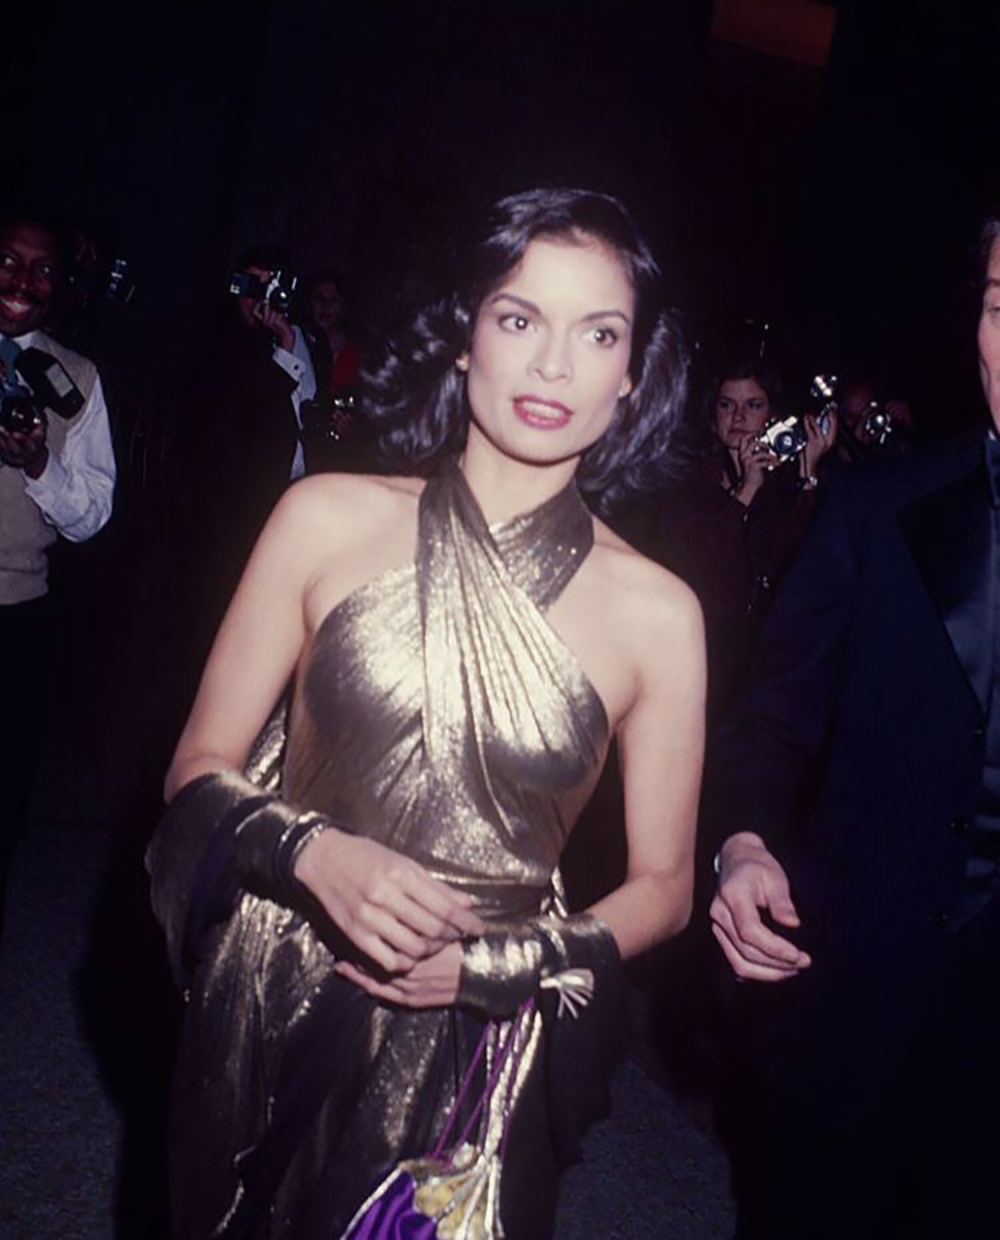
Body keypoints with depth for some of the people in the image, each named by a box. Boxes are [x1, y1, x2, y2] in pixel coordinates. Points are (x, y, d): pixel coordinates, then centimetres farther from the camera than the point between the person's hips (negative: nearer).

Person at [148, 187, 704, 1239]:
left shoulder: (656, 614, -9)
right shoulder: (327, 519, -8)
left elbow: (660, 887, 0)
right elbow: (200, 765, -1)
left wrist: (492, 963, -13)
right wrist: (315, 851, -20)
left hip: (479, 1063, -1)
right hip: (269, 1024, 1)